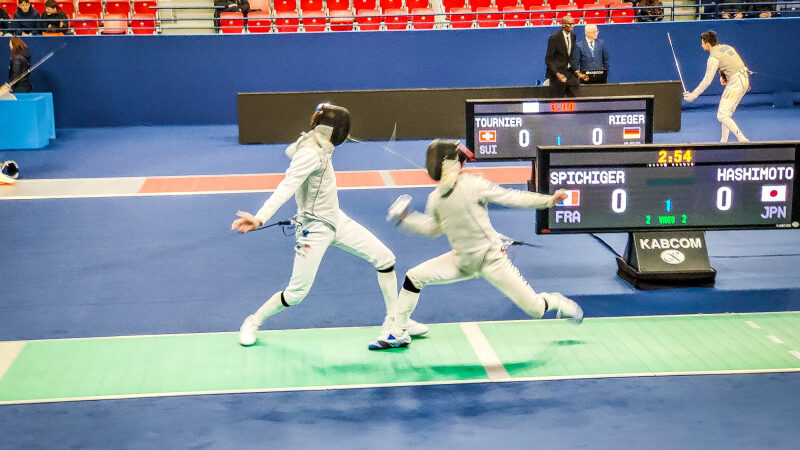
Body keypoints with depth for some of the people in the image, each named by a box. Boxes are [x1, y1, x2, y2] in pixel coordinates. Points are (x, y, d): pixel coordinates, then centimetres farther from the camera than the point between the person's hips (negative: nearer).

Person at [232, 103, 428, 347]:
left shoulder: (309, 141, -1)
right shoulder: (311, 153, -26)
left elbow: (290, 151, 23)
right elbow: (286, 188, -38)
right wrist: (260, 219, -50)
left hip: (336, 220, 9)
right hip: (315, 228, -9)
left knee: (385, 259, 4)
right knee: (296, 294, -2)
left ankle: (394, 320, 17)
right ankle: (253, 322, 23)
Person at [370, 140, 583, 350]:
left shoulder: (473, 185, -20)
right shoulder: (435, 198, -2)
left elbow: (510, 197, -14)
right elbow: (433, 228, 15)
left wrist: (549, 199, -18)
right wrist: (405, 218, 4)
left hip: (491, 259, -5)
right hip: (462, 260, 5)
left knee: (534, 309, -7)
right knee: (414, 277, -8)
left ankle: (557, 302, 30)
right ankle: (398, 333, 7)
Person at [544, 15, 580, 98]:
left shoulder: (573, 37, 7)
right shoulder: (554, 38, -10)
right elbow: (548, 59, -10)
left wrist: (575, 70, 6)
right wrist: (557, 74, -19)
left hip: (571, 73, 5)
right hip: (558, 74, -5)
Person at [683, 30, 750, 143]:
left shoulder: (714, 57, -13)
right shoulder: (725, 47, 13)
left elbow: (707, 81, -13)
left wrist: (693, 95, -7)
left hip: (736, 83, -9)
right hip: (744, 79, 9)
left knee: (722, 115, -8)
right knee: (726, 113, 18)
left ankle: (743, 140, -14)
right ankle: (723, 141, 22)